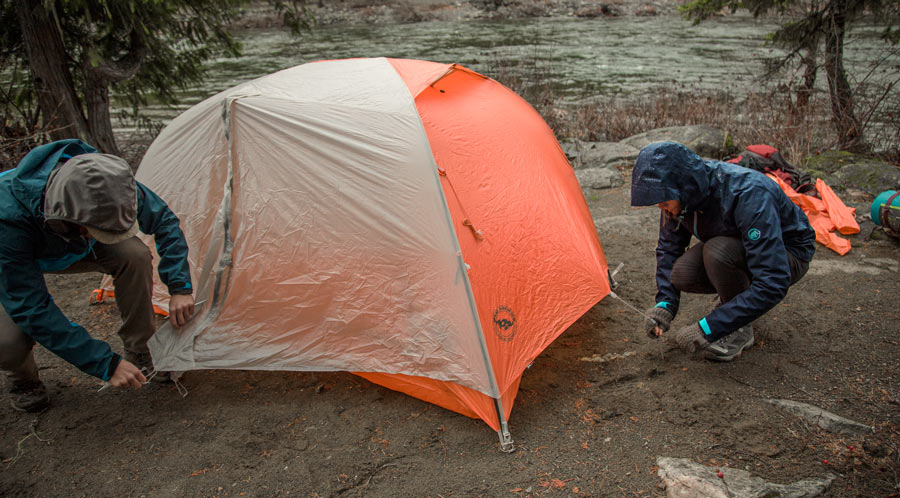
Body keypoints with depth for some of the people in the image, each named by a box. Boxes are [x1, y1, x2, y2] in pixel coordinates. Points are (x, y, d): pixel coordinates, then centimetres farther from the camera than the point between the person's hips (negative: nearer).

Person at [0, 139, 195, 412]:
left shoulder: (105, 183, -34)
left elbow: (163, 219, -17)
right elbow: (31, 308, -39)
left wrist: (180, 286, -27)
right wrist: (106, 364, -40)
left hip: (75, 246, 3)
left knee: (134, 256, -27)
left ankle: (140, 355, -7)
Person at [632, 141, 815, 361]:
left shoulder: (749, 194, -38)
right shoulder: (681, 196, -17)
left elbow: (773, 285, -40)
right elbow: (668, 249, -1)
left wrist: (707, 329, -40)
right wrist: (664, 303, -16)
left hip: (787, 255, -6)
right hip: (735, 247, 6)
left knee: (718, 251, -35)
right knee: (681, 275, -23)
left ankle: (741, 329, -11)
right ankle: (734, 301, 8)